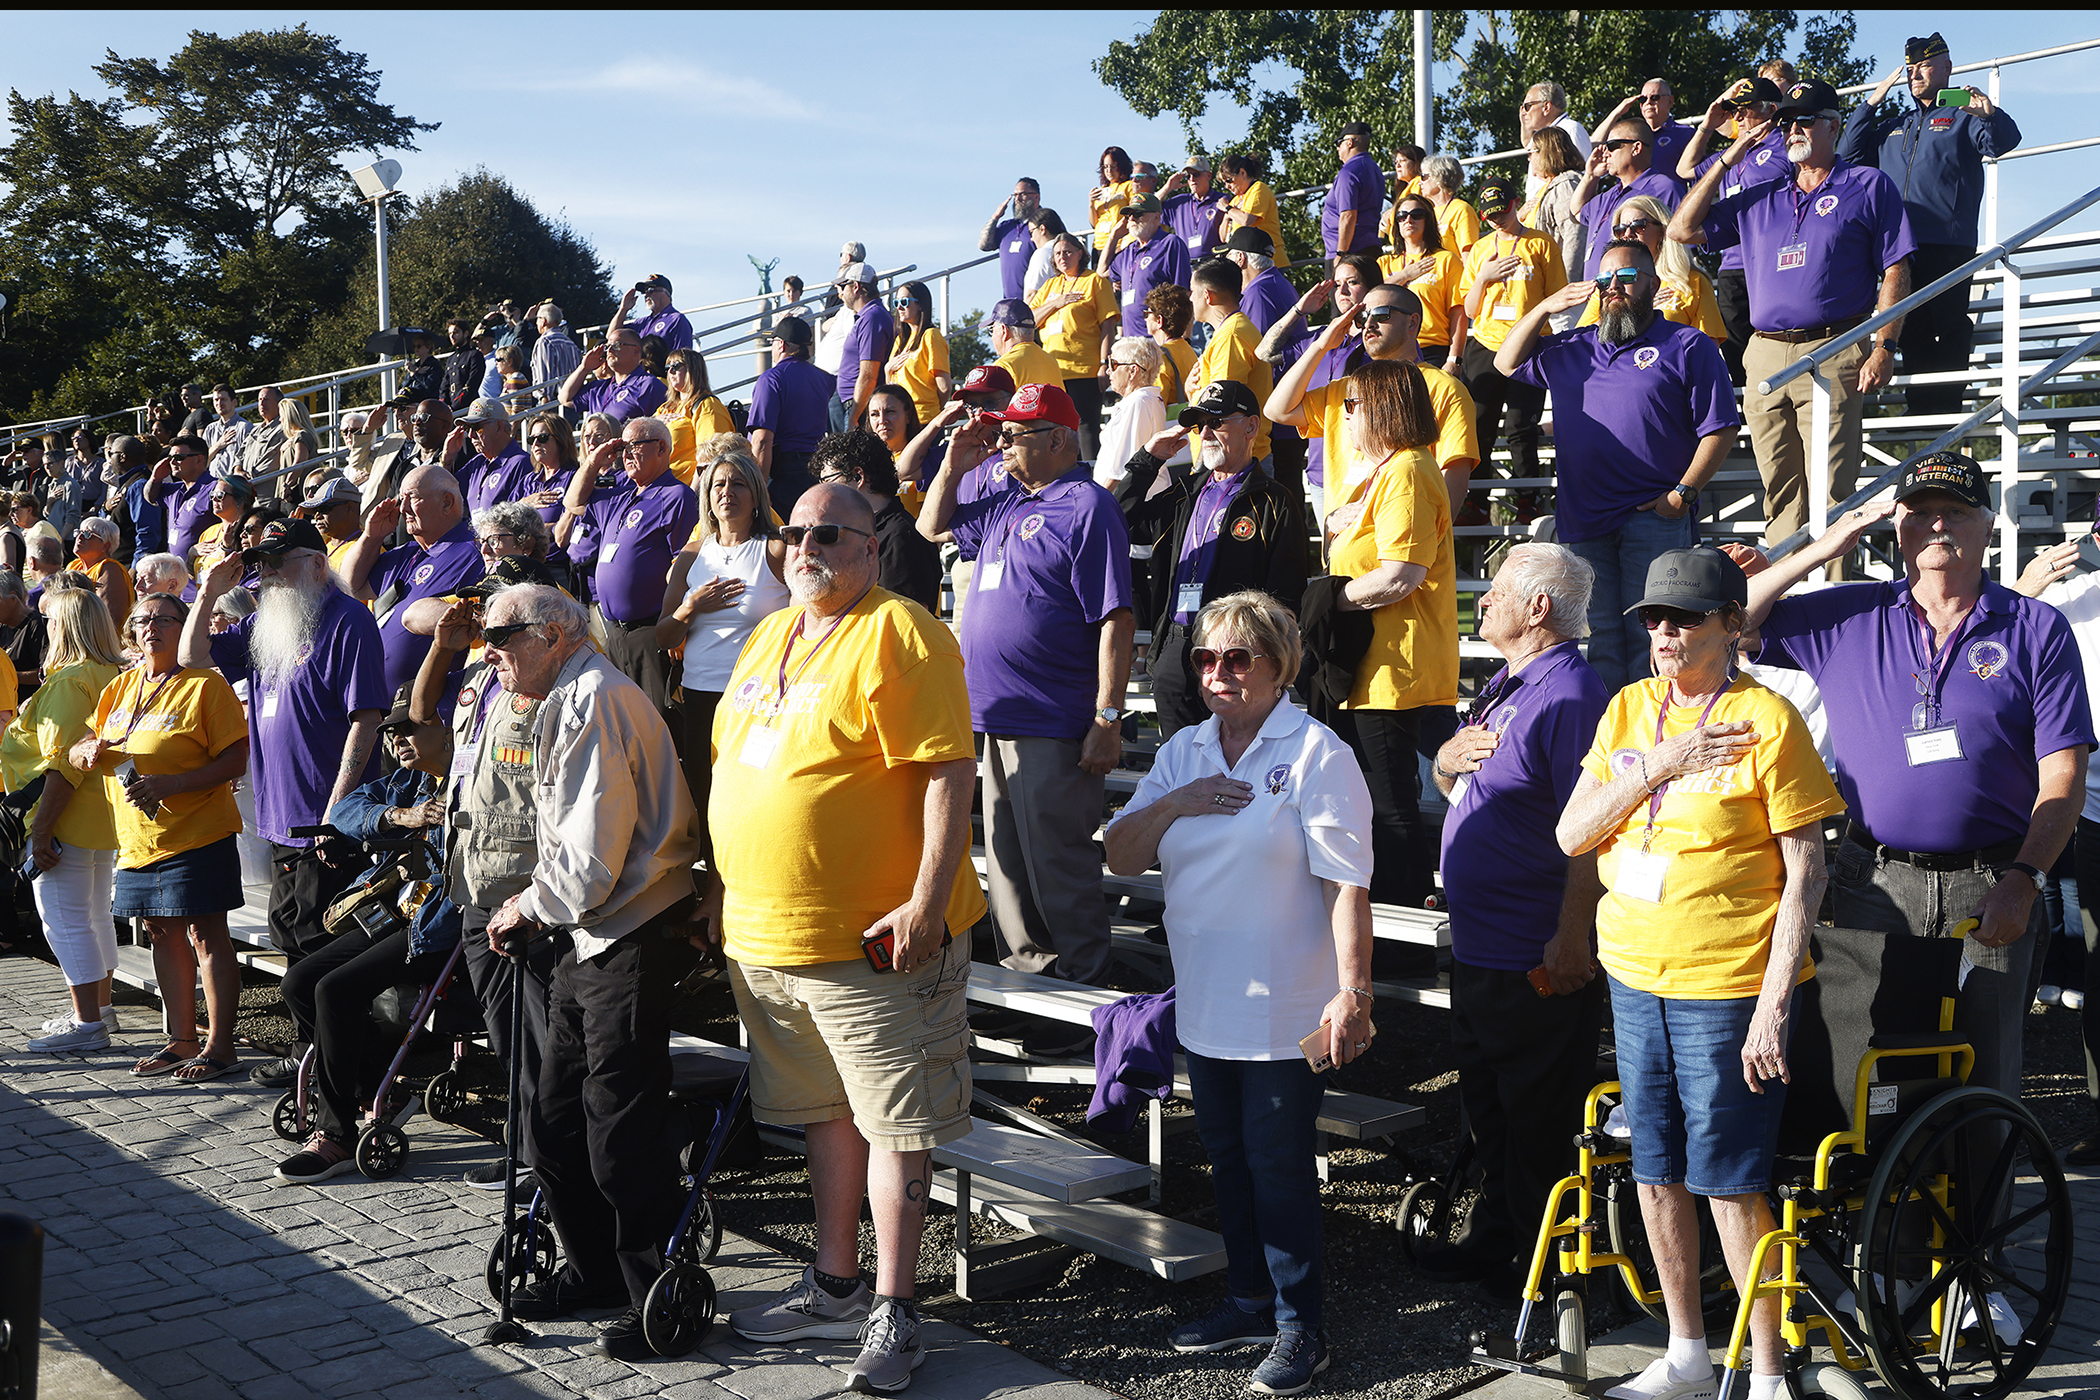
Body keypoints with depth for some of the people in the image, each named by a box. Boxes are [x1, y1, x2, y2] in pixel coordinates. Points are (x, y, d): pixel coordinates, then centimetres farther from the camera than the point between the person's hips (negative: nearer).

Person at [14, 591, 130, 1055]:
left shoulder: (69, 682, -18)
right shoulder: (115, 676, 10)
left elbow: (63, 765, -23)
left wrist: (41, 830, -22)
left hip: (68, 820, -10)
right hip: (103, 822, 10)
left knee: (65, 920, -4)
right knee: (94, 916, 19)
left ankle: (87, 1023, -3)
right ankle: (100, 1008, 29)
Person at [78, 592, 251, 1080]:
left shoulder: (205, 686, -9)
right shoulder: (119, 690, 13)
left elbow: (235, 762, -14)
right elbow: (76, 752, 19)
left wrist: (167, 785, -22)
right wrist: (88, 750, -6)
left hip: (197, 834, -7)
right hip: (139, 836, 7)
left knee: (205, 933, -5)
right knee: (164, 935, 12)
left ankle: (220, 1045, 1)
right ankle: (182, 1039, 22)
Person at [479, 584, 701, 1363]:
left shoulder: (594, 700, -16)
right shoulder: (568, 702, 18)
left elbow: (591, 861, -20)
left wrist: (529, 907, -4)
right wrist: (536, 908, 8)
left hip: (631, 943, -10)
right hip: (591, 941, 10)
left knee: (620, 1140, -4)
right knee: (555, 1128, 15)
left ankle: (658, 1298, 9)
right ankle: (597, 1273, 30)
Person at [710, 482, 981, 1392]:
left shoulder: (901, 636, -11)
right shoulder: (770, 637, 14)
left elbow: (948, 772, -18)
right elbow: (736, 766, 22)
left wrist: (927, 899, -23)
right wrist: (722, 889, 20)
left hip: (874, 938, -8)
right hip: (765, 935, 8)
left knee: (894, 1121, 0)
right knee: (828, 1111, 19)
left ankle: (893, 1316, 9)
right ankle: (836, 1287, 32)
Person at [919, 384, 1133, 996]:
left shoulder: (1088, 508, -10)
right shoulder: (1006, 506, 15)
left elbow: (1115, 618, -16)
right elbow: (933, 526, 31)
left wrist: (1108, 720, -21)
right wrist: (954, 461, 15)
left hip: (1053, 730, -9)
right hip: (998, 722, 9)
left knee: (1058, 871, -2)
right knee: (1009, 870, 16)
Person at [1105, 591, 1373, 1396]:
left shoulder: (1315, 754, -10)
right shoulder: (1184, 754, 9)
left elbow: (1347, 886, -14)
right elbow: (1119, 856, 7)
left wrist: (1353, 994, -19)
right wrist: (1173, 805, -10)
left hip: (1285, 1016, -6)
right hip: (1204, 1009, 7)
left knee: (1281, 1167, 0)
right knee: (1228, 1161, 17)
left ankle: (1300, 1326, 14)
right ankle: (1249, 1300, 33)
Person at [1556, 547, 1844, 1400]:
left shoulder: (1765, 718, -9)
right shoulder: (1628, 709, 8)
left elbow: (1805, 871, -11)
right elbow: (1571, 835, 2)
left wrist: (1774, 1003, -17)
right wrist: (1661, 764, -12)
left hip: (1729, 984, -6)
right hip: (1636, 975, 6)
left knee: (1729, 1182, -2)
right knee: (1655, 1171, 13)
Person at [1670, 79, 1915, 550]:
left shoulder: (1869, 186, 9)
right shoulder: (1758, 200, 21)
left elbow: (1895, 272, 2)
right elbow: (1682, 229, 17)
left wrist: (1883, 347, -10)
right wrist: (1729, 159, 15)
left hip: (1831, 355, -4)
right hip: (1764, 359, 5)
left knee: (1829, 497, -11)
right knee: (1781, 499, 4)